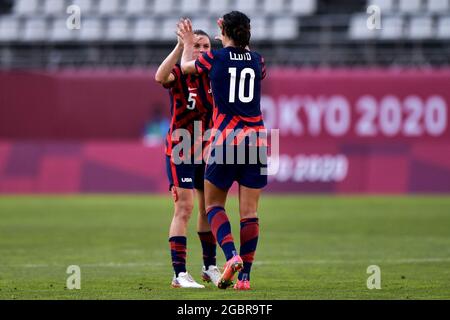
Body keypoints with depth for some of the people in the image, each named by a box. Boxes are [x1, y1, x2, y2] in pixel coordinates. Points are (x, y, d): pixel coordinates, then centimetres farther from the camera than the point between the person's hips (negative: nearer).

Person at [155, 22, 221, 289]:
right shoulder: (179, 74, -11)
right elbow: (160, 77, -32)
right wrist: (180, 45, -38)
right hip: (180, 149, -6)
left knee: (208, 209, 13)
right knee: (184, 208, -13)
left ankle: (210, 267, 26)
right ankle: (179, 273, -14)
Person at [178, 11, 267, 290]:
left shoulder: (214, 58, -2)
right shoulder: (257, 60, 6)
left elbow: (186, 66, 19)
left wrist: (187, 43, 38)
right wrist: (232, 43, 42)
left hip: (225, 140, -3)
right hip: (256, 140, 3)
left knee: (213, 203, 10)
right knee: (249, 211, 4)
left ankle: (232, 255, -13)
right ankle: (245, 276, 2)